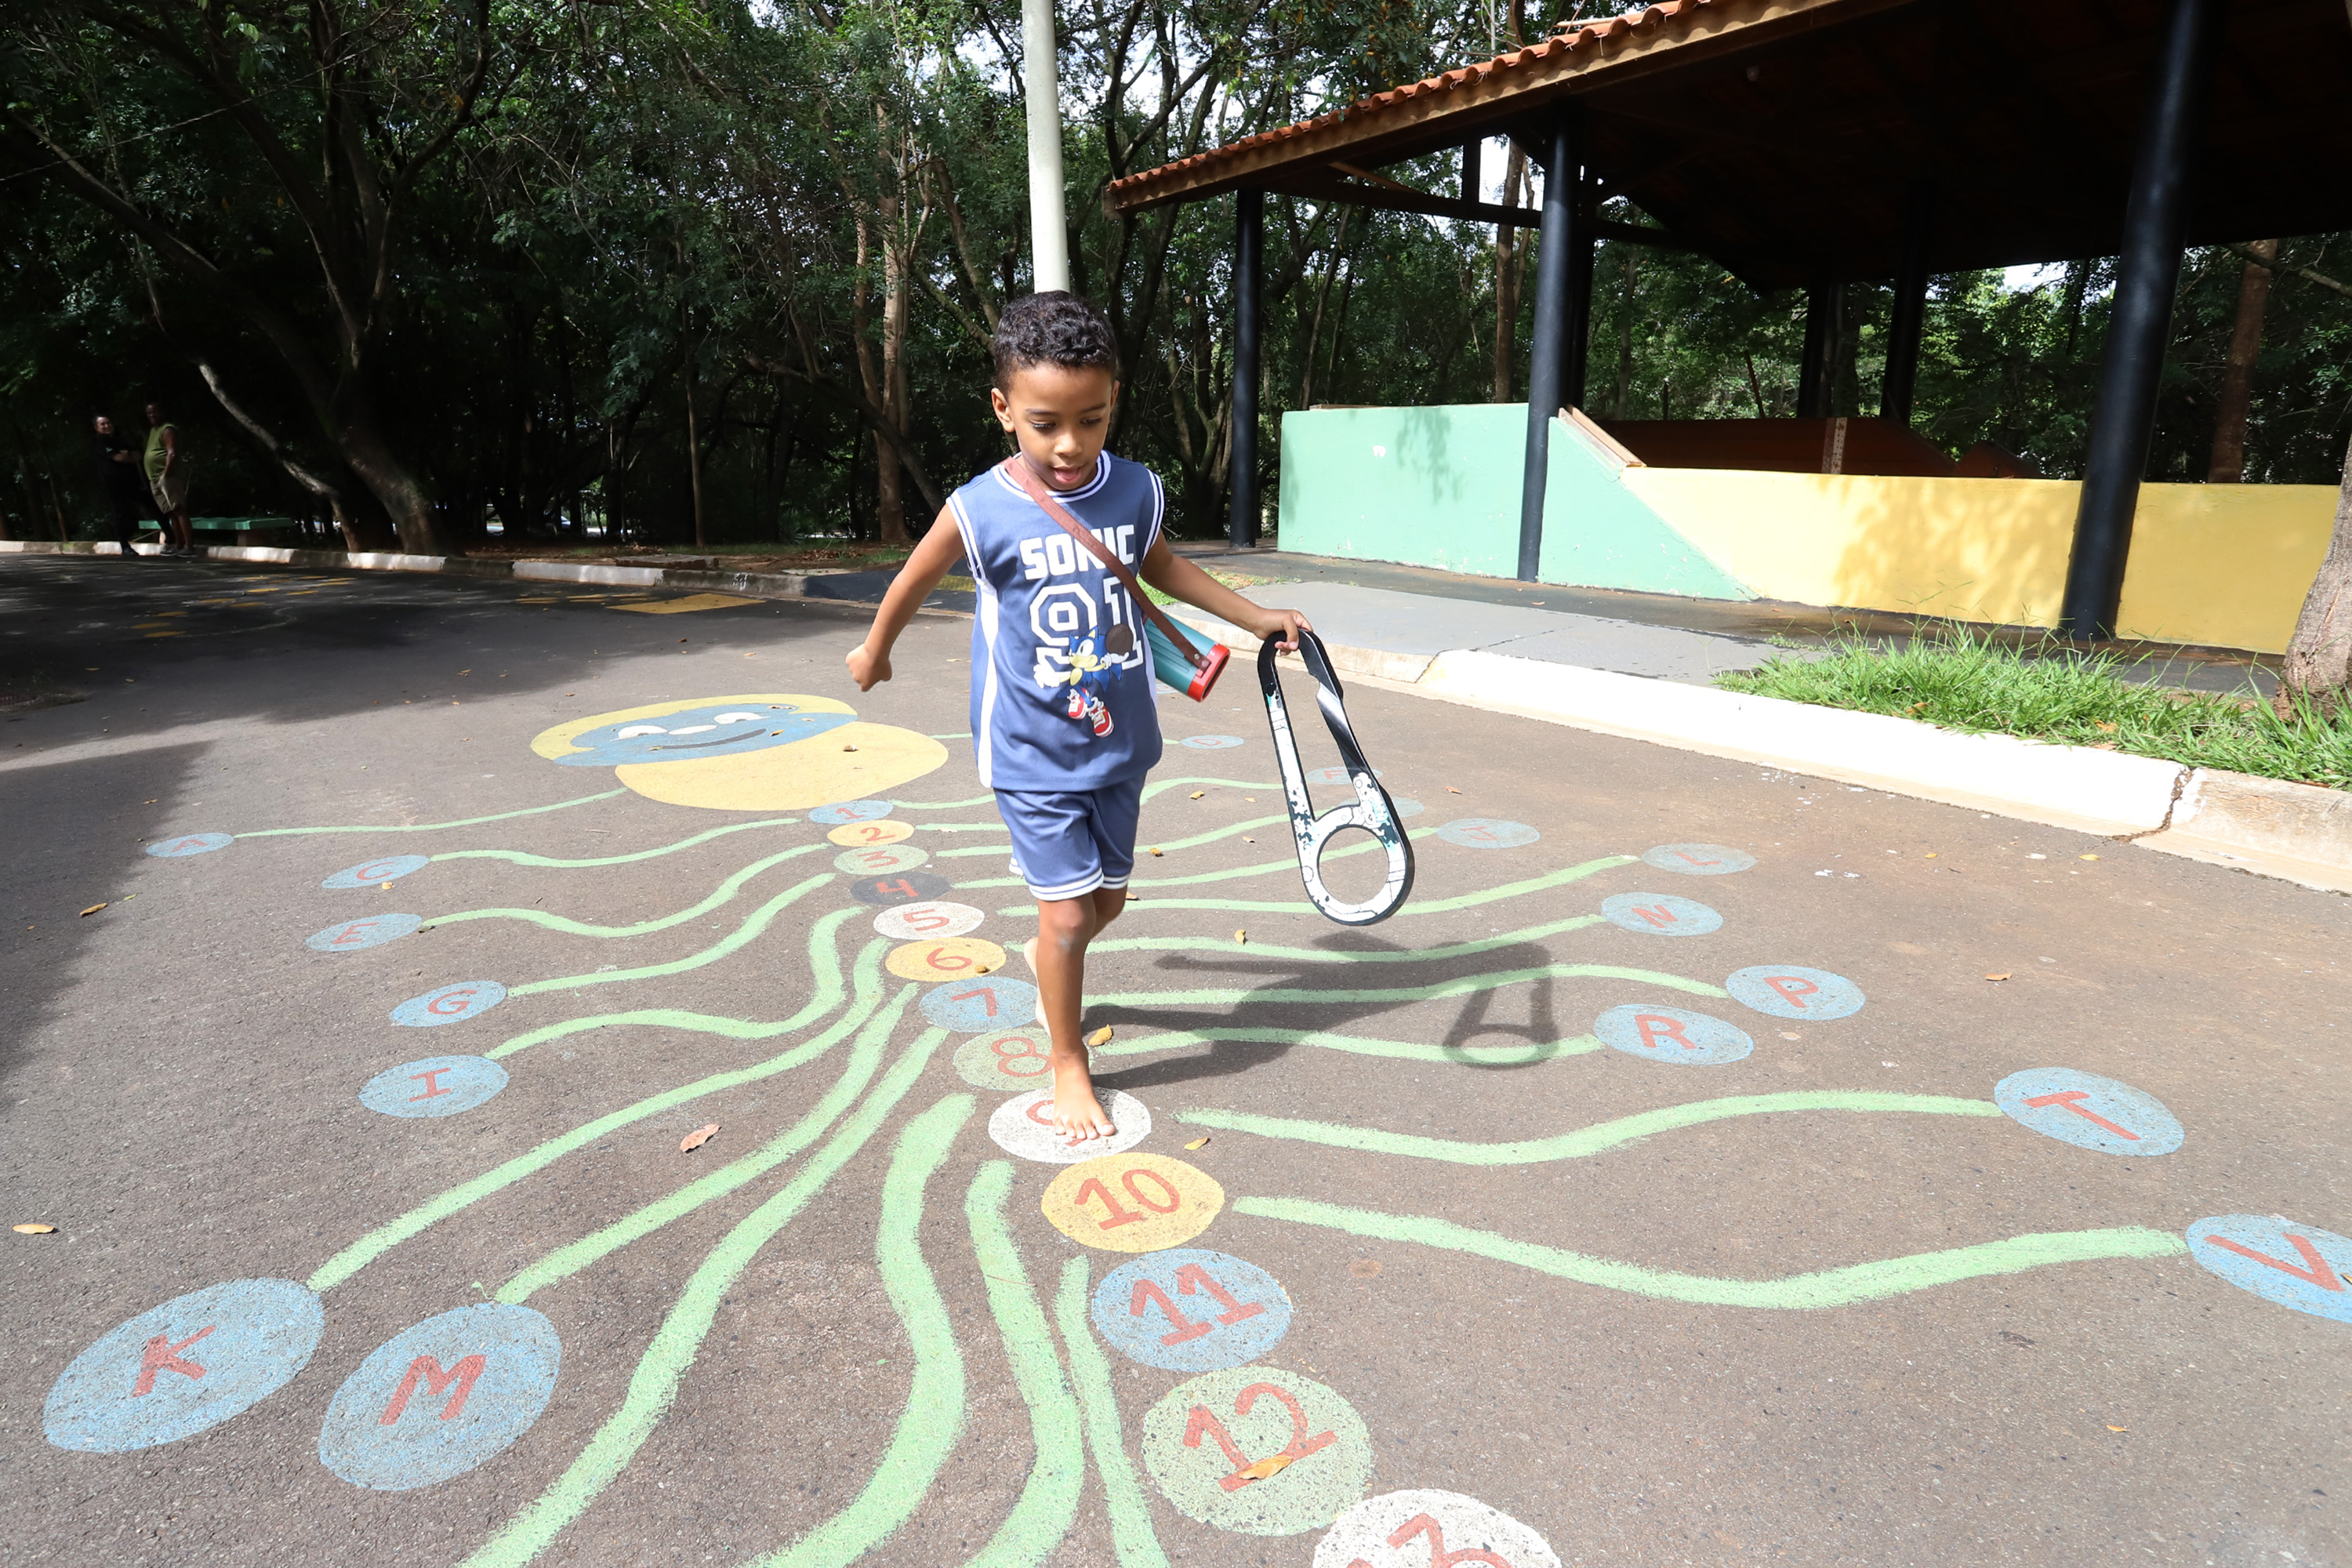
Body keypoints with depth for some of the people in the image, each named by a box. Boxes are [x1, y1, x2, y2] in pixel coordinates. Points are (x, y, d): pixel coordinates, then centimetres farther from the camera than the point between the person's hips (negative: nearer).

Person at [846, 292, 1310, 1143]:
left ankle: (1046, 961, 50)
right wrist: (874, 650, 19)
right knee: (1068, 913, -4)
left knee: (1108, 898, 16)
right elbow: (912, 582, 3)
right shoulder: (978, 512, -17)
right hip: (1032, 754, -4)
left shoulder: (1137, 491, -7)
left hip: (1117, 744, 4)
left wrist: (1255, 616, 19)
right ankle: (1067, 1061, 19)